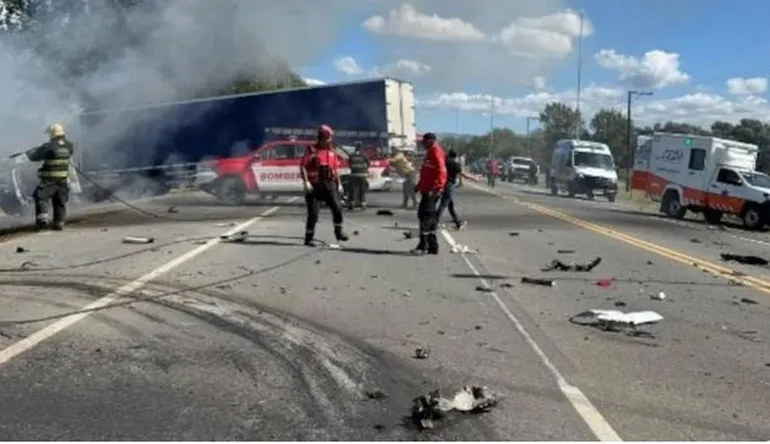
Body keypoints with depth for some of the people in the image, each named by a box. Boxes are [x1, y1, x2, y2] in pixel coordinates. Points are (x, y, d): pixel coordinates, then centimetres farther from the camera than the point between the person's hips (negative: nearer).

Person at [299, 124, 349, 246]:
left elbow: (335, 168, 18)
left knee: (337, 208, -4)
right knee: (313, 213, -1)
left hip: (329, 184, 5)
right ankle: (308, 238, 9)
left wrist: (338, 183, 14)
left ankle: (339, 232, 14)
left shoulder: (331, 151, 12)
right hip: (315, 186, -5)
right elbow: (302, 166, -11)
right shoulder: (311, 150, -6)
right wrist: (306, 182, -20)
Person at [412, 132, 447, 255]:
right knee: (430, 217, 12)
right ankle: (433, 247, 17)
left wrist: (434, 188, -26)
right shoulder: (430, 152, 18)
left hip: (431, 191, -10)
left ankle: (423, 245, -9)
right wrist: (420, 185, 25)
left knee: (424, 215, -11)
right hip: (427, 190, 10)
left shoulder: (436, 153, -13)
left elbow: (441, 172, -22)